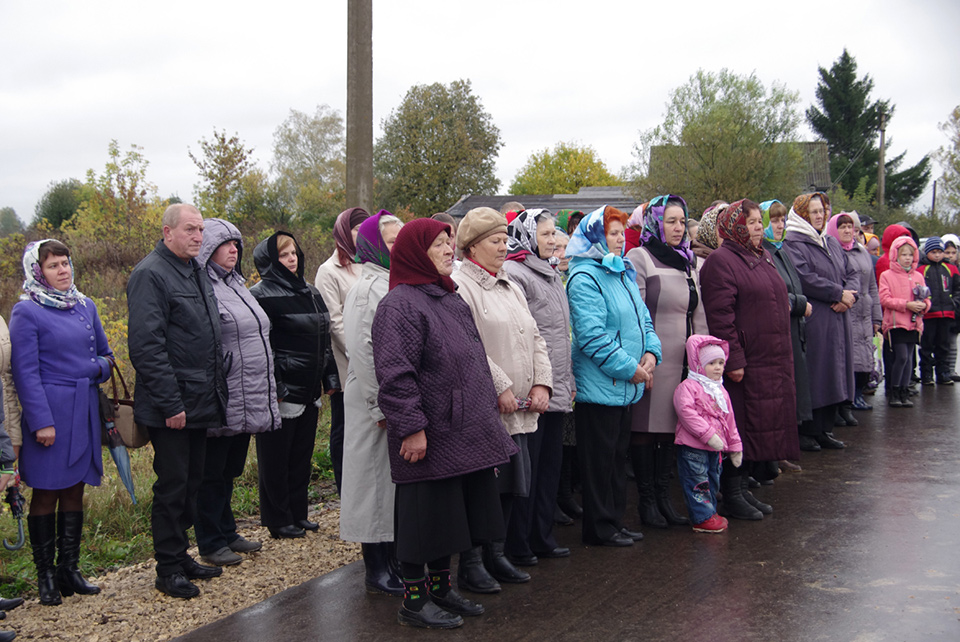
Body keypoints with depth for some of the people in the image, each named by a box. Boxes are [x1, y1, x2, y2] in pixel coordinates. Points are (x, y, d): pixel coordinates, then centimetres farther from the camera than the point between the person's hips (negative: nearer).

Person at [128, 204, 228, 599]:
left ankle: (180, 555, 27)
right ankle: (168, 569, 10)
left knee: (191, 481, 15)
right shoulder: (150, 274, -14)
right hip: (172, 408, -9)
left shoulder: (195, 271, 14)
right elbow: (146, 345, -20)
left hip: (200, 402, 9)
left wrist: (216, 392, 17)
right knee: (172, 485, -1)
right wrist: (170, 403, -22)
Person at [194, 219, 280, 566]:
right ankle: (210, 543, 12)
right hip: (222, 403, -9)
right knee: (213, 473, 2)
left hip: (246, 402, 9)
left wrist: (266, 390, 25)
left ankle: (227, 533, 29)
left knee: (231, 470, 18)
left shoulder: (236, 286, 17)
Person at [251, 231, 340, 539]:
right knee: (277, 460, 2)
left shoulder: (310, 292, 15)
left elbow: (324, 338, 19)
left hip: (309, 391, 8)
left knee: (302, 456, 14)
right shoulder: (261, 295, -10)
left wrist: (330, 378, 16)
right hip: (282, 392, -8)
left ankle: (298, 514, 24)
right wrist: (271, 387, -21)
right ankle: (279, 521, 11)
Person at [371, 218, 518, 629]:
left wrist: (488, 411, 24)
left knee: (451, 518, 16)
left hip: (463, 436, 9)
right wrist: (412, 427, -23)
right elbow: (395, 374, -20)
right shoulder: (400, 305, -14)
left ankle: (440, 588, 30)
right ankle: (413, 601, 13)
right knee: (424, 516, 0)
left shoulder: (452, 301, 16)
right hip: (429, 439, -9)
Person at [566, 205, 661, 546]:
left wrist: (650, 352, -1)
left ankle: (615, 520, 25)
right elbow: (591, 335, -21)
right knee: (599, 457, 0)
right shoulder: (584, 278, -15)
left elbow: (642, 318, 18)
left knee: (619, 454, 15)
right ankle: (599, 527, 10)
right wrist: (630, 368, -18)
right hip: (598, 386, -9)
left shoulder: (624, 273, 14)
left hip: (625, 386, 9)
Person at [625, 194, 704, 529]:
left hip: (683, 360, 7)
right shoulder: (639, 258, -5)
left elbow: (699, 316, 19)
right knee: (645, 427, 0)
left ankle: (664, 498, 19)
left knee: (671, 426, 10)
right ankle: (647, 501, 8)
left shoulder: (690, 262, 17)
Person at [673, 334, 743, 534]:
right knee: (698, 483, -4)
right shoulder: (688, 387, -10)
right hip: (692, 447, -8)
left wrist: (735, 446, 20)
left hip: (715, 448, 8)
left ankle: (709, 512, 27)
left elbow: (729, 420, 21)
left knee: (713, 481, 15)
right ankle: (703, 518, 1)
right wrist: (708, 435, -25)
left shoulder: (721, 391, 16)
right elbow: (686, 412, -23)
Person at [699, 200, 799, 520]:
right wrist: (733, 361, -21)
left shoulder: (763, 258, 17)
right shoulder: (720, 262, -12)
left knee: (761, 428, 12)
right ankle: (731, 496, 5)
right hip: (744, 365, -9)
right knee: (741, 429, -4)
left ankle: (743, 488, 23)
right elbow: (720, 316, -18)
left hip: (772, 363, 9)